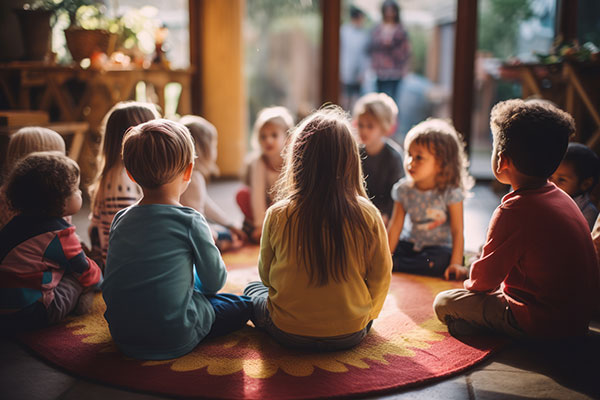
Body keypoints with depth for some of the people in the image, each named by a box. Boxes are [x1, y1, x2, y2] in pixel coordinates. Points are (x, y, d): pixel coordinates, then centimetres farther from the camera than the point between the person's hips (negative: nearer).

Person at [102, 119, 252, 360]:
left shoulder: (120, 220, -1)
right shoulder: (190, 222, -16)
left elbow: (109, 286, 10)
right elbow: (215, 282, -6)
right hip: (175, 340, -4)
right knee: (243, 305, 12)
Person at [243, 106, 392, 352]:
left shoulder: (277, 215, -15)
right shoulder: (368, 215, -15)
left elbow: (266, 274, 0)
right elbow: (381, 276, -4)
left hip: (288, 333, -2)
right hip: (350, 335, 2)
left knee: (252, 290, 27)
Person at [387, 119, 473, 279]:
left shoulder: (450, 193, -16)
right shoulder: (403, 190, -5)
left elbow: (457, 232, -16)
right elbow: (395, 226, -3)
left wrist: (456, 263, -25)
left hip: (440, 246, -2)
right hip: (412, 244, 2)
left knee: (437, 262, -35)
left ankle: (395, 265, -20)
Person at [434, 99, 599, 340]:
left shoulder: (513, 212, -24)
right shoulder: (562, 198, 4)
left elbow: (485, 279, -13)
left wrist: (471, 285, 10)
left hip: (543, 325, -9)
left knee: (444, 304, -1)